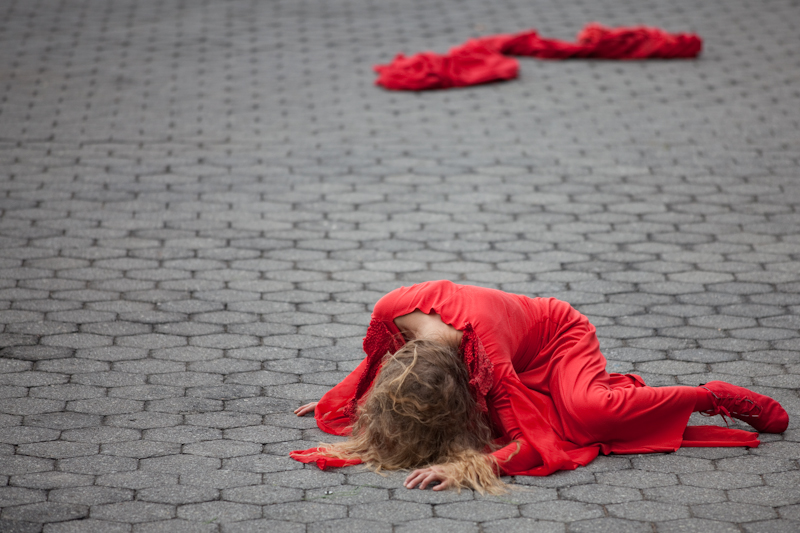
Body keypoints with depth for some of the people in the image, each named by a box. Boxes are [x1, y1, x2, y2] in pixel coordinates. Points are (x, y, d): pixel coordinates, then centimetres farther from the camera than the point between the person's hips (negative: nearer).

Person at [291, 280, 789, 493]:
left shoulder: (487, 358, -44)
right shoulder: (389, 313, -26)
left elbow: (538, 445, -42)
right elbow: (375, 362, 0)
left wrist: (463, 468, -55)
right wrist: (333, 401, 11)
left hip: (561, 334, -8)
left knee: (587, 408, -35)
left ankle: (715, 397, -14)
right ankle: (617, 386, 26)